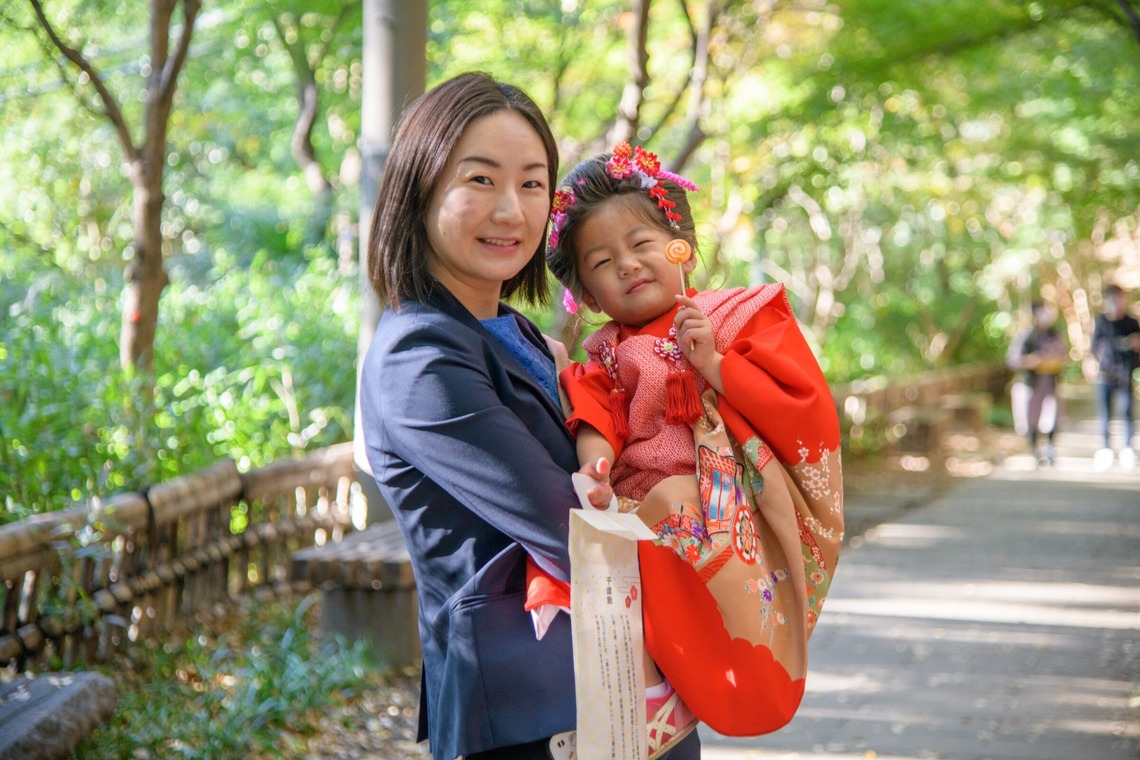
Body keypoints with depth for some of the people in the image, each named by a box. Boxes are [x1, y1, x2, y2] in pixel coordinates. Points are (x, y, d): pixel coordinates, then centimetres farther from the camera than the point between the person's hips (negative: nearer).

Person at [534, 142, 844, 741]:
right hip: (643, 505, 4)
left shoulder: (743, 316, 7)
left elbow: (808, 413, -4)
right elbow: (595, 414, -1)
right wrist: (596, 461, -26)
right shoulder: (606, 354, 20)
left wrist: (714, 365, -12)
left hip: (737, 502, -3)